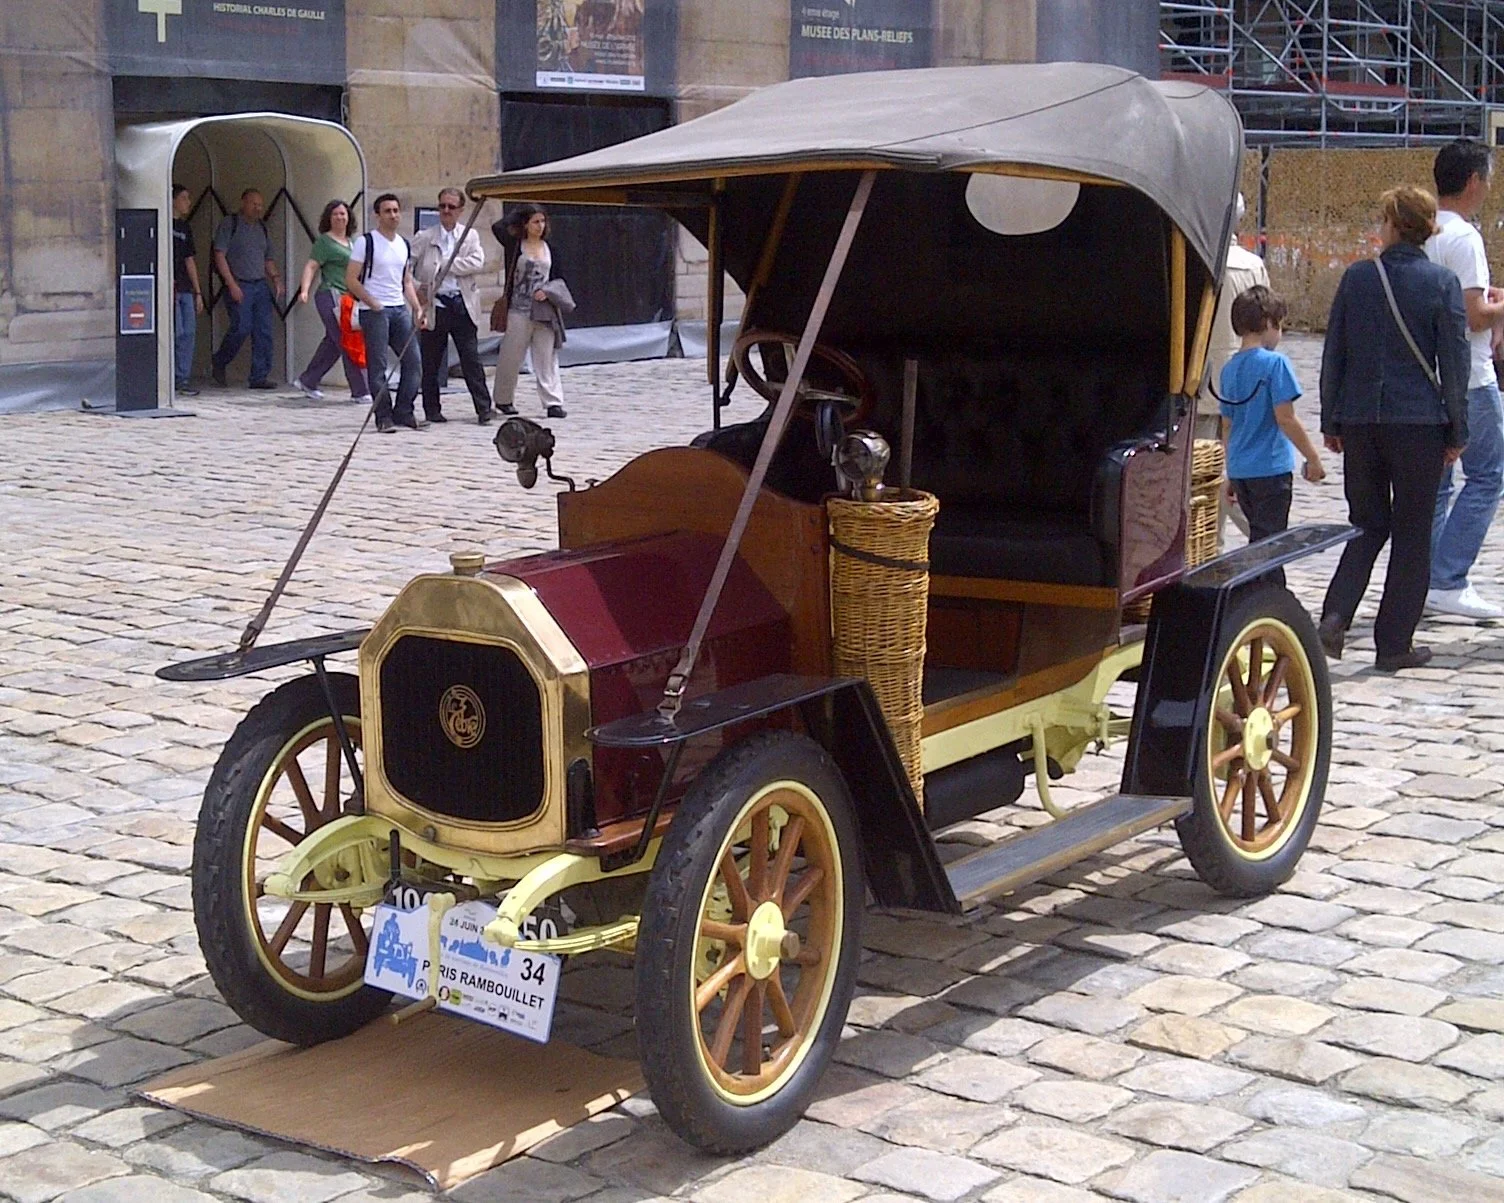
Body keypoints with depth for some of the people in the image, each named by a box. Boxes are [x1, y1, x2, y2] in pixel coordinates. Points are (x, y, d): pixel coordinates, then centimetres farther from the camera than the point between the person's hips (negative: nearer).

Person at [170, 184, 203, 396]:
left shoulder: (185, 227, 20)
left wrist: (197, 291, 19)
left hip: (185, 289, 7)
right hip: (169, 288, -7)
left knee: (189, 333, 3)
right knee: (176, 332, -10)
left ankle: (183, 379, 7)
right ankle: (176, 379, -4)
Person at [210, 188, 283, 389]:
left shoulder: (262, 227, 17)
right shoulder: (229, 224, -2)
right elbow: (219, 255, -8)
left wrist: (276, 278, 5)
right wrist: (231, 284, -15)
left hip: (261, 285, 6)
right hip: (240, 285, -6)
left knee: (264, 331, -1)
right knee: (241, 328, -12)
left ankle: (260, 376, 3)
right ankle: (219, 363, 12)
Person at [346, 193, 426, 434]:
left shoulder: (404, 244, 15)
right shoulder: (366, 242, -4)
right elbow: (351, 280, -7)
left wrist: (417, 308, 8)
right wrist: (373, 303, -14)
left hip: (400, 309, 6)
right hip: (374, 312, -6)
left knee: (413, 361, 0)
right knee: (378, 366, -4)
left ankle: (403, 412, 9)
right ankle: (384, 417, 0)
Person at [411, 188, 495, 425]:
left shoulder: (470, 236, 9)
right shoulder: (424, 237, 6)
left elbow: (477, 262, -9)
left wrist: (445, 265, -11)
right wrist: (416, 290, -6)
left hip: (462, 305, 0)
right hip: (434, 306, 0)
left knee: (471, 359, -3)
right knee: (431, 361, 4)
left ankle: (484, 408, -1)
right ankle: (432, 410, 13)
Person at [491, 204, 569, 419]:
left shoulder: (548, 248, 11)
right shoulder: (515, 246, 0)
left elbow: (558, 278, 14)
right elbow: (498, 228, -17)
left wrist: (547, 291, -6)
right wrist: (516, 214, -1)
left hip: (545, 311, 3)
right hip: (519, 311, -3)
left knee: (547, 358, 0)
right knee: (511, 357, 4)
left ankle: (553, 403, -2)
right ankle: (504, 400, 18)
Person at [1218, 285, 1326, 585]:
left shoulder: (1229, 368, 9)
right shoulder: (1274, 363, -13)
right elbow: (1285, 419, -16)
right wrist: (1313, 457, -7)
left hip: (1240, 470, 7)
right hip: (1271, 468, -7)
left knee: (1263, 539, 19)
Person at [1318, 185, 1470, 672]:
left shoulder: (1356, 277, 0)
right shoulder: (1442, 283, -5)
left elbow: (1333, 353, 4)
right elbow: (1454, 362, -4)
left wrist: (1331, 421, 12)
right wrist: (1457, 430, 4)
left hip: (1360, 419, 2)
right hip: (1419, 421, -2)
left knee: (1368, 524, 16)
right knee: (1412, 533, 7)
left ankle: (1335, 617, -3)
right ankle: (1394, 643, 9)